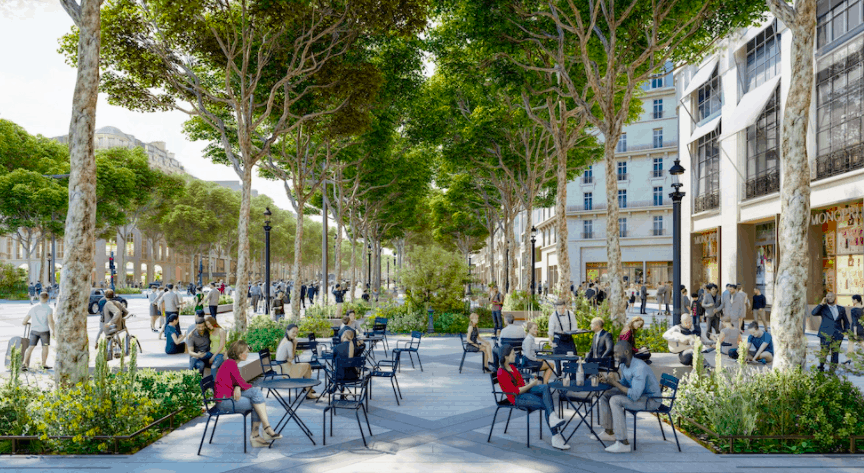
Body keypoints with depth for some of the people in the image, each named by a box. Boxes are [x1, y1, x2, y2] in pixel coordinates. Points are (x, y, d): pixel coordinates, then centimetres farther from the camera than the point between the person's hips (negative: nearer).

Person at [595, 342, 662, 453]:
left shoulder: (640, 368, -29)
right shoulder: (623, 365, 1)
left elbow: (634, 395, -33)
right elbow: (624, 384, 13)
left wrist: (614, 382, -27)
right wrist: (609, 380, -5)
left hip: (651, 399, -10)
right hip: (637, 393, 10)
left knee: (615, 400, -27)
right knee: (605, 395, 7)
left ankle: (623, 443, -25)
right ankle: (609, 432, 17)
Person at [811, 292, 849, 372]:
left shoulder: (841, 309, 17)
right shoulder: (823, 308, 10)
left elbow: (846, 321, 24)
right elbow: (813, 313, -9)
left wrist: (847, 330, 8)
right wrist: (821, 304, -8)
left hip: (837, 335, 2)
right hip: (826, 334, -2)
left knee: (835, 352, 1)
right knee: (824, 351, -6)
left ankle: (832, 370, 8)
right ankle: (821, 367, 8)